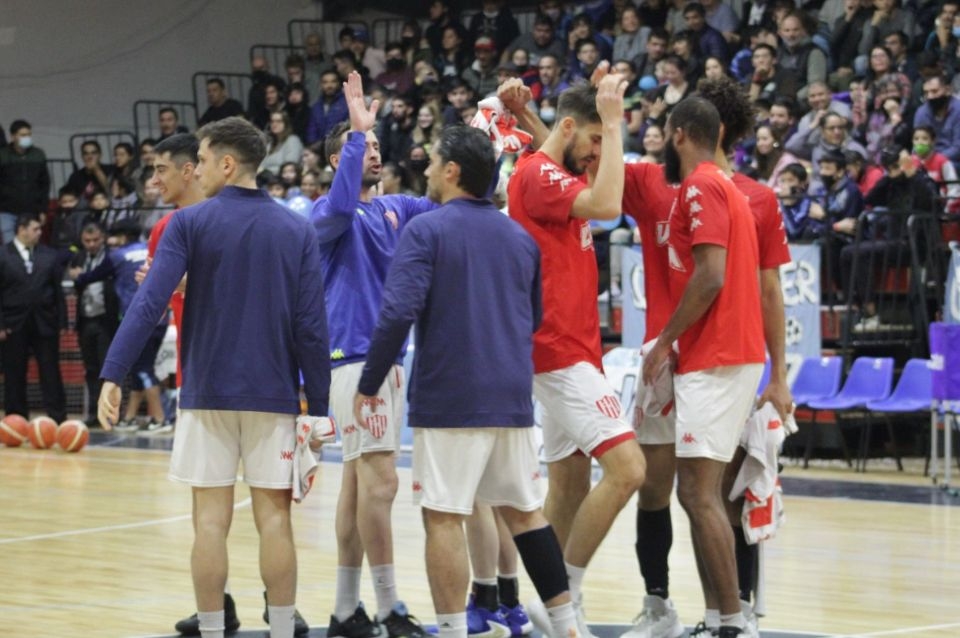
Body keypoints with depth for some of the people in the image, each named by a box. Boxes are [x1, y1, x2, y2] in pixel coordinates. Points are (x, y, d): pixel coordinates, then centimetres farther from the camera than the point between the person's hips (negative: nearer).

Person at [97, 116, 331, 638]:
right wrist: (317, 406, 3)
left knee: (211, 519, 2)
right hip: (274, 394, 2)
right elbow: (312, 326, -1)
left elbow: (149, 304, -13)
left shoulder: (189, 223, -3)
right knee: (274, 516, 5)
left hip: (207, 393, -1)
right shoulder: (297, 231, 3)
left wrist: (112, 376, -14)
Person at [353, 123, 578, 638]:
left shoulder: (426, 230, -7)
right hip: (512, 399, 6)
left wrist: (369, 385, -10)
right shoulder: (520, 237, 11)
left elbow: (398, 312, -17)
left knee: (443, 518, -1)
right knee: (525, 512, 14)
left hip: (447, 399, -6)